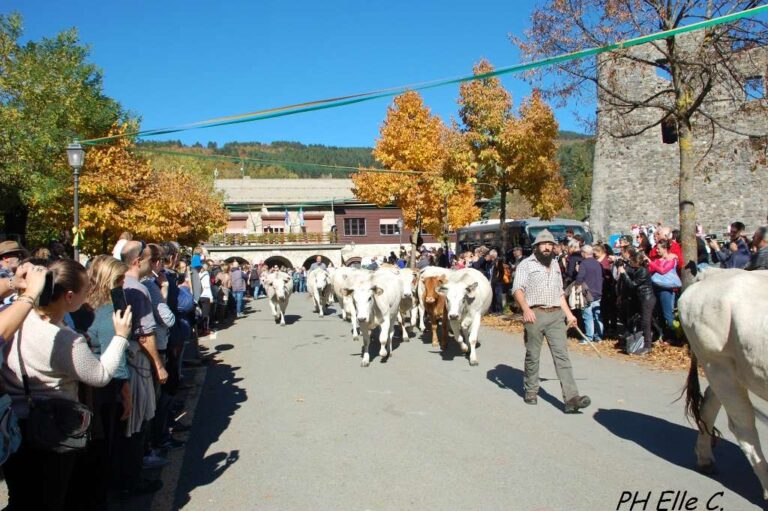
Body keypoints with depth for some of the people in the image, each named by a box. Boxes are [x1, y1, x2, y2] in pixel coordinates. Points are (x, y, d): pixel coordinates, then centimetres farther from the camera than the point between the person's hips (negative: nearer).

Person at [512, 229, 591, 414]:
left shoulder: (555, 265, 20)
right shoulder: (526, 264, 0)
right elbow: (517, 289, -11)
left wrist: (568, 313, 18)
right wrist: (526, 309, -26)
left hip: (556, 315, 5)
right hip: (535, 315, -4)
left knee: (562, 355, -4)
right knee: (533, 356, 6)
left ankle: (571, 398, -8)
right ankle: (531, 392, 23)